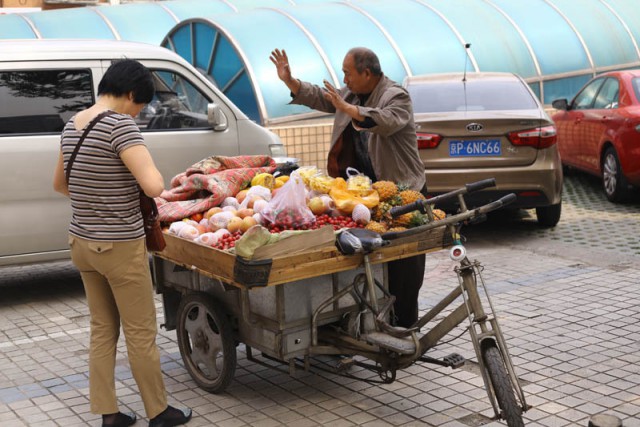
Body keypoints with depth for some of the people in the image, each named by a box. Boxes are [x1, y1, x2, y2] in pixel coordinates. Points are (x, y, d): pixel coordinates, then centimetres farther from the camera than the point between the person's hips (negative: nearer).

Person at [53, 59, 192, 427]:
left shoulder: (72, 126, 6)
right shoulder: (120, 125, -19)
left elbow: (59, 184, 20)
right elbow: (154, 186, -27)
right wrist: (152, 172, -6)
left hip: (82, 242, 8)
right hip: (120, 247, -8)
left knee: (103, 331, 17)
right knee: (141, 334, 7)